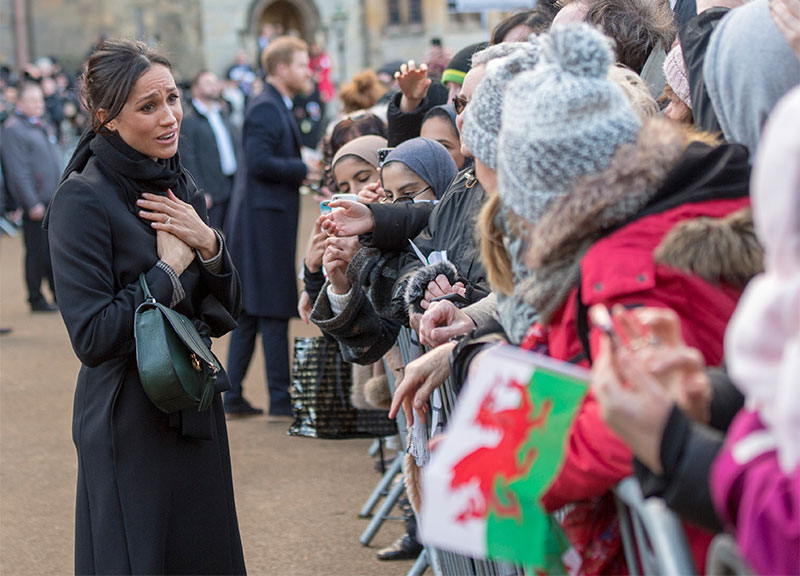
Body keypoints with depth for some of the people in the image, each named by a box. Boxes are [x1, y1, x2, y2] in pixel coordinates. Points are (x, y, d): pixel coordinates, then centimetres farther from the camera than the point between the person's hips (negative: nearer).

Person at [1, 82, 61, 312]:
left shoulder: (40, 126, 16)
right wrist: (32, 203, -20)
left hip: (53, 200, 8)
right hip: (35, 202, -8)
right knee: (37, 251, -1)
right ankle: (36, 300, 8)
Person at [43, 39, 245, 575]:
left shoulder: (179, 186, 8)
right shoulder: (83, 198, -15)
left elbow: (226, 313, 9)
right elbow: (92, 338, -20)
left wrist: (208, 244, -9)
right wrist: (169, 268, -14)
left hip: (196, 417, 7)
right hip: (130, 425, -7)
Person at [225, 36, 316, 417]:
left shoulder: (278, 108, 19)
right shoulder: (265, 108, -14)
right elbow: (260, 162, -22)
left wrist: (303, 169, 7)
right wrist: (304, 169, -14)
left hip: (265, 218, 11)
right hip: (265, 217, -11)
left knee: (249, 310, 12)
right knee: (274, 311, -6)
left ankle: (233, 396, 16)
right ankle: (279, 398, -2)